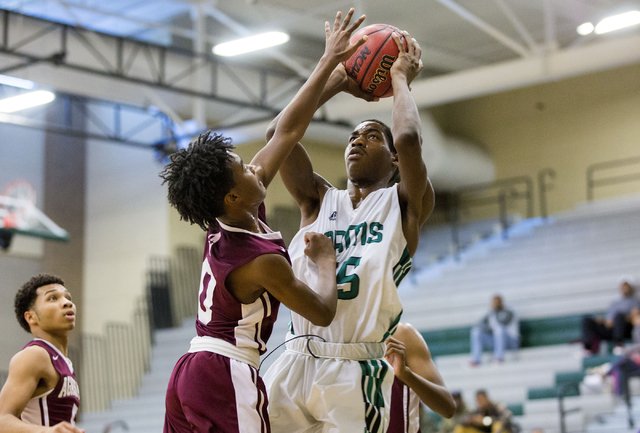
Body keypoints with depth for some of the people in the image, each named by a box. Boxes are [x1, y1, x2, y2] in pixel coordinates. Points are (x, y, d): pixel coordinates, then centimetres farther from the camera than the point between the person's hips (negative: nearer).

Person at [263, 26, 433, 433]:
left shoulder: (403, 205, 7)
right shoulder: (319, 200, 17)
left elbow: (409, 139, -12)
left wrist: (400, 78, 5)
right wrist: (336, 79, 14)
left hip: (358, 371, -3)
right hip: (296, 364, 4)